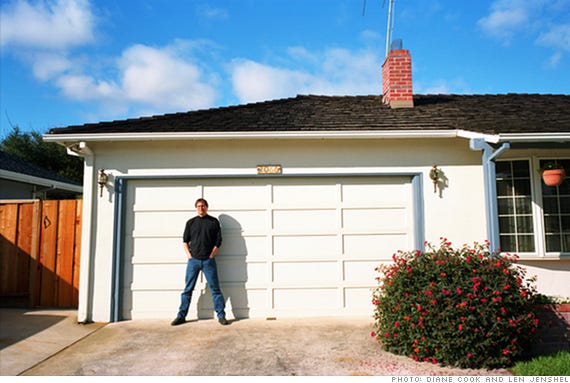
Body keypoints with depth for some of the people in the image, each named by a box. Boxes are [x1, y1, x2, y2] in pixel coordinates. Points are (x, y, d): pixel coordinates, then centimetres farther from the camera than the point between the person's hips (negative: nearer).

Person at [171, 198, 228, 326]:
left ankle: (221, 315, 7)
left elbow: (218, 241, 3)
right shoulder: (191, 222, 9)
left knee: (215, 288, 1)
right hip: (193, 260, 2)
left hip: (208, 261, -1)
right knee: (188, 289, 6)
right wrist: (189, 256, 0)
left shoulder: (214, 222, 5)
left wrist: (211, 255, -4)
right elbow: (185, 241, 11)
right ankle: (181, 316, 15)